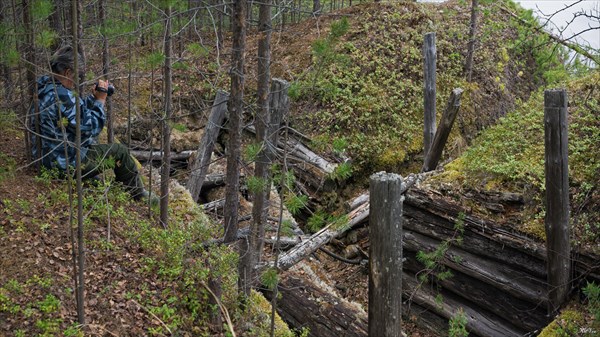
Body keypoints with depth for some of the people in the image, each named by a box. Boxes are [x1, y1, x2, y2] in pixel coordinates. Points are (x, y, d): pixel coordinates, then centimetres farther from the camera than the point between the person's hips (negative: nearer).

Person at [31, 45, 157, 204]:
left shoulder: (44, 88, 3)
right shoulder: (62, 97, -28)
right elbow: (90, 128, -22)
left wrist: (94, 96, 4)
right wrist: (100, 100, -12)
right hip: (67, 163, -10)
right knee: (120, 151, 3)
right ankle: (138, 194, 22)